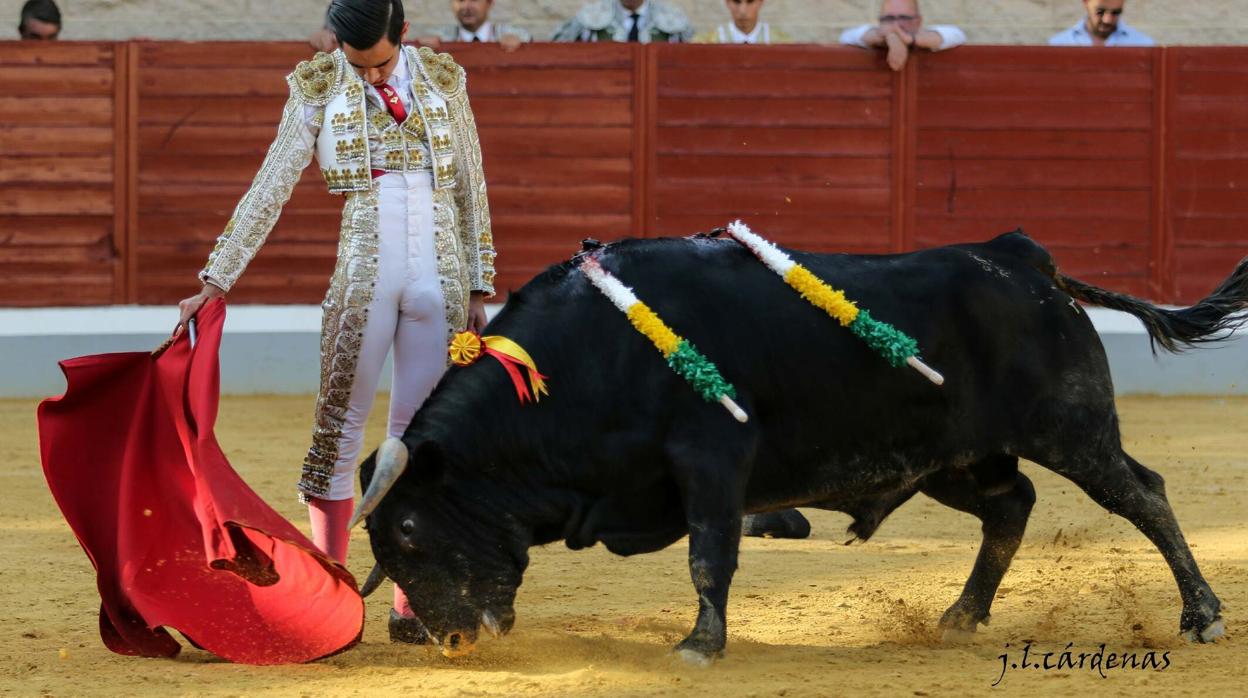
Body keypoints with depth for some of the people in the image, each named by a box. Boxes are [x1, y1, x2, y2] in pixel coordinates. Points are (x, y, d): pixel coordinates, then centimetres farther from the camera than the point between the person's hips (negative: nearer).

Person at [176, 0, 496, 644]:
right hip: (362, 281, -1)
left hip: (441, 282, 1)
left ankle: (412, 606, 8)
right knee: (339, 428, -1)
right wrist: (216, 280, -4)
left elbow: (471, 190, 11)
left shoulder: (442, 80, 6)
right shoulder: (318, 89, 0)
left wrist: (478, 289, 10)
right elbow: (269, 190, 0)